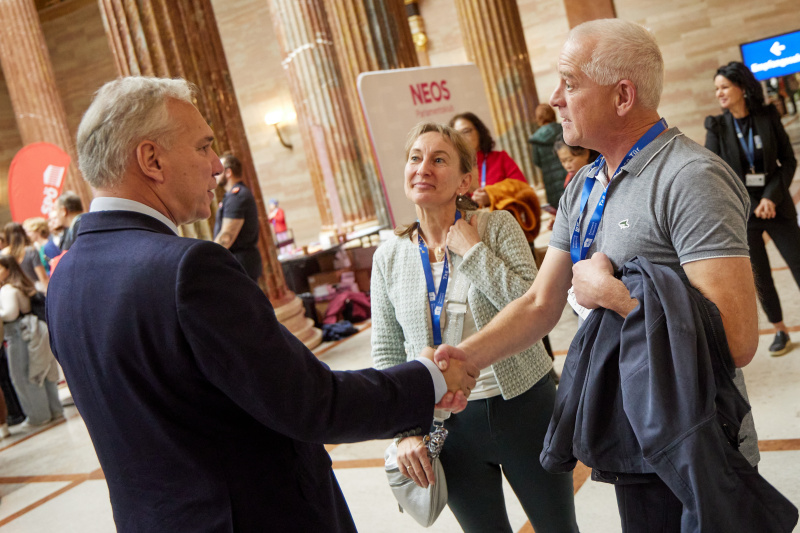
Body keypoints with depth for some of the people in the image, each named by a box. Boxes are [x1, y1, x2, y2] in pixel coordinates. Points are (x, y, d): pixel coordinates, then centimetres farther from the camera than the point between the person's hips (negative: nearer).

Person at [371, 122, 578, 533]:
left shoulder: (497, 227, -8)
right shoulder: (389, 258, 0)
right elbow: (386, 355, 5)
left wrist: (471, 249, -19)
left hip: (524, 407, -1)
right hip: (446, 424, 2)